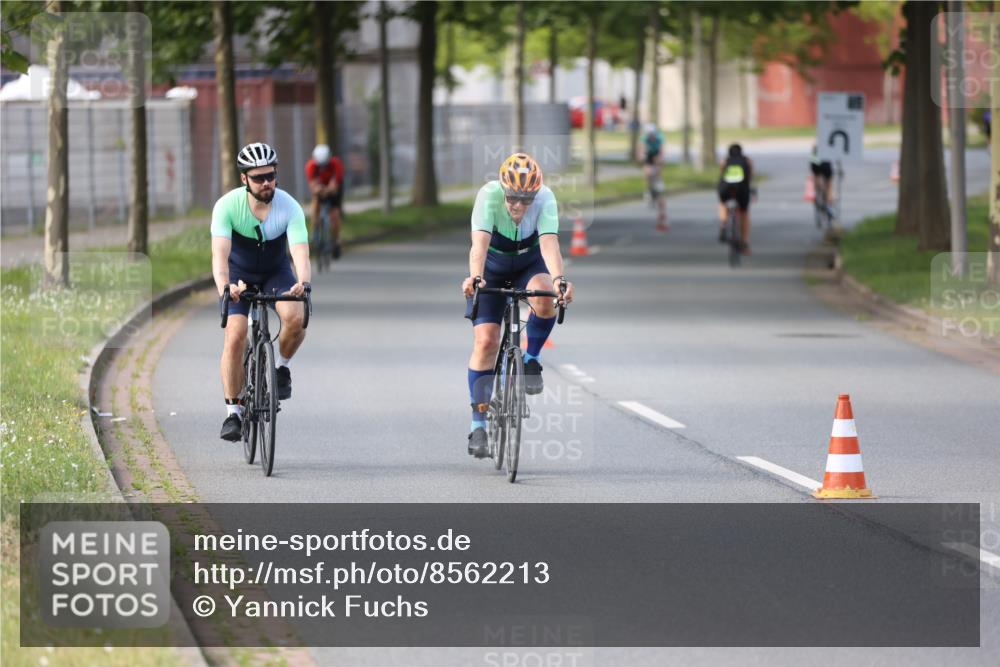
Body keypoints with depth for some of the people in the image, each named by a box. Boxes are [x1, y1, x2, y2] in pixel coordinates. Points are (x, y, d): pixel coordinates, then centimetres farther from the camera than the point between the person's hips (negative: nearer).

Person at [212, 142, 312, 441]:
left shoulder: (290, 207, -26)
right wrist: (224, 285, -57)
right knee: (235, 337, -19)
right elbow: (220, 252, -37)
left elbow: (300, 252, -35)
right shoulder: (227, 206, -26)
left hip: (276, 273, 0)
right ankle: (233, 412, -8)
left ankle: (282, 367, 1)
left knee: (295, 317, -29)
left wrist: (303, 283, -57)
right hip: (240, 274, 0)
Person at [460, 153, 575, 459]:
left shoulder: (545, 198, -28)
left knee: (545, 298, -34)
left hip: (530, 263, 1)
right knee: (485, 341, -12)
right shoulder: (489, 195, -31)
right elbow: (480, 243, -42)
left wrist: (559, 279, -58)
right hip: (492, 265, -1)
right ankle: (478, 423, -4)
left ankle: (532, 359, -8)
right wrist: (474, 277, -60)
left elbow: (549, 243, -40)